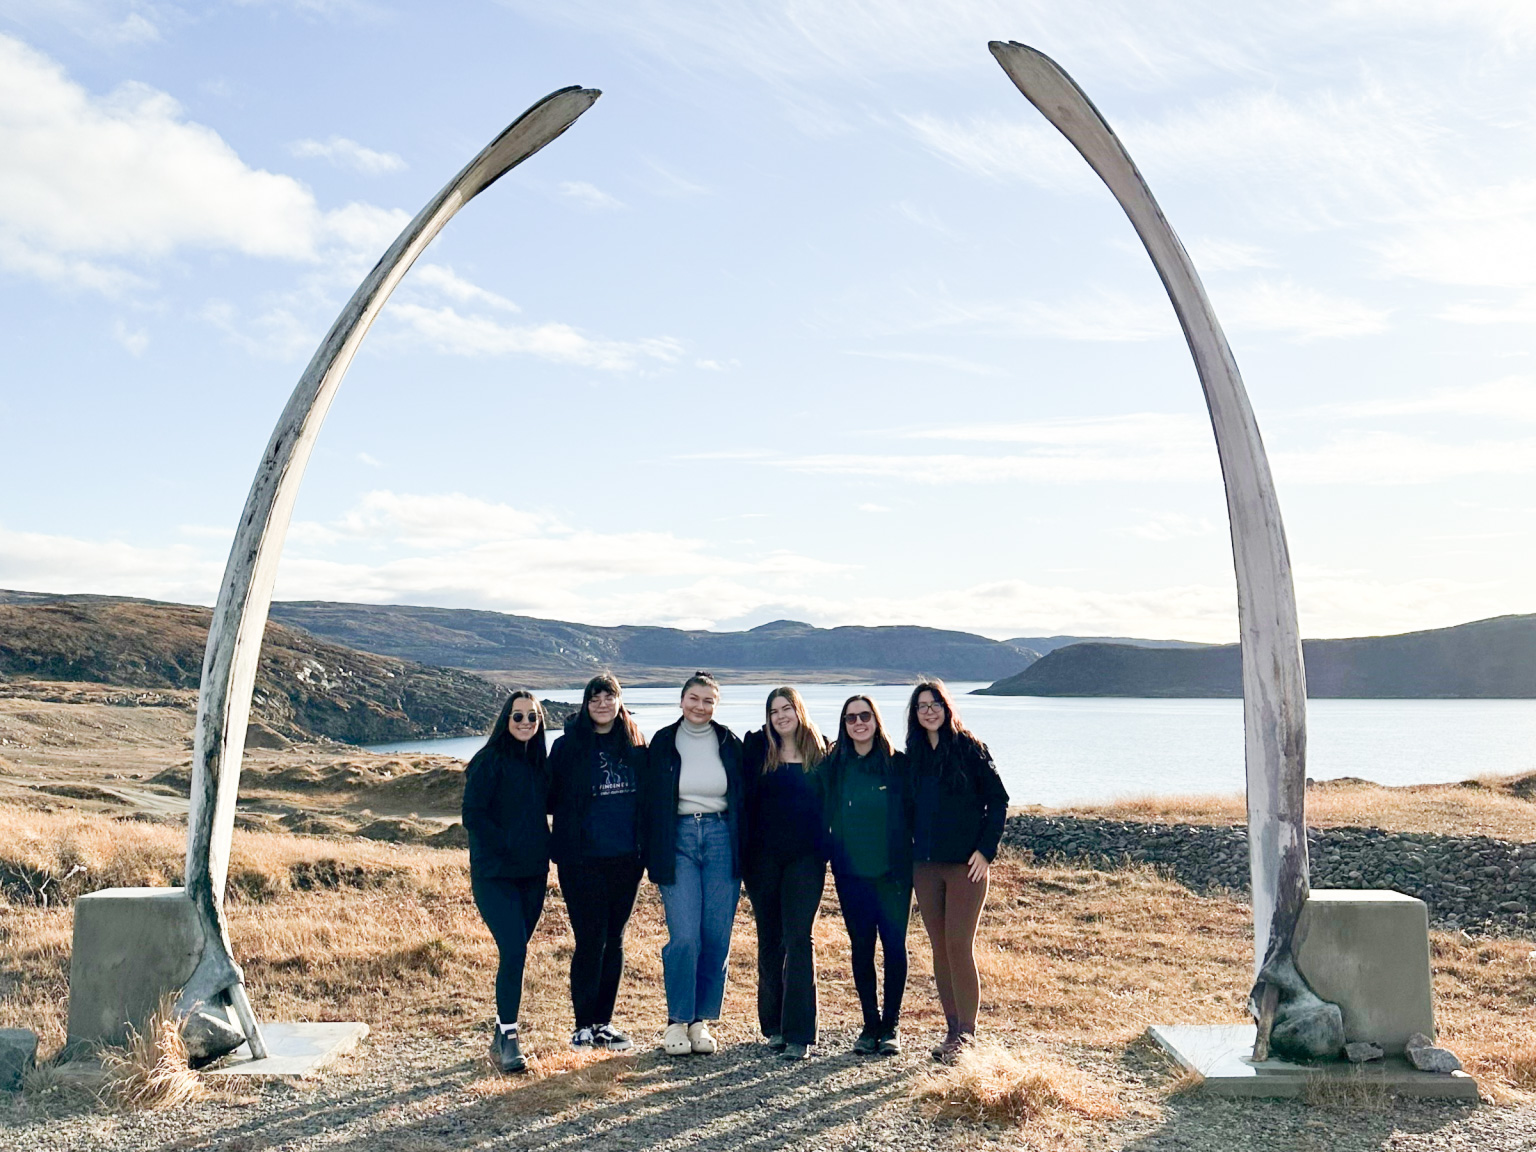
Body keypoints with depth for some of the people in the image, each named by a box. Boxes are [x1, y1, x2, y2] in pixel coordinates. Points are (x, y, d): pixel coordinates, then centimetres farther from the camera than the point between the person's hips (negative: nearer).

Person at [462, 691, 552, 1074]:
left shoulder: (540, 763, 10)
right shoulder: (489, 762, -8)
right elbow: (472, 816, -12)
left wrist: (542, 852, 6)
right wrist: (508, 848, -14)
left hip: (533, 874, 6)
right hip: (494, 874, -6)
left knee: (515, 953, 9)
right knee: (513, 951, -15)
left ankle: (502, 1036, 21)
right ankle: (508, 1038, -6)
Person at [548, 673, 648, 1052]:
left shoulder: (636, 745, 7)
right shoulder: (568, 746, -3)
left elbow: (647, 796, 13)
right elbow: (552, 797, -2)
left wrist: (646, 847, 7)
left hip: (626, 857, 4)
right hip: (583, 859, -4)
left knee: (614, 940, 10)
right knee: (590, 940, -4)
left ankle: (604, 1022, 21)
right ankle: (584, 1025, 9)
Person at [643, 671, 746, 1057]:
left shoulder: (729, 743, 5)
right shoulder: (663, 743, 2)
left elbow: (743, 800, 10)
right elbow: (653, 803, 5)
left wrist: (744, 853, 5)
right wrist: (655, 858, 1)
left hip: (722, 838, 2)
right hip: (678, 840, -1)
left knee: (717, 937, 2)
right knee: (684, 937, -9)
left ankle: (701, 1020, 15)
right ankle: (677, 1020, 6)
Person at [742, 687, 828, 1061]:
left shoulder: (820, 753, 5)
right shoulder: (757, 748, 3)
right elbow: (745, 798, 2)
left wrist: (825, 848, 0)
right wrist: (744, 852, -4)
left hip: (806, 857, -1)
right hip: (764, 857, 1)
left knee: (799, 939, -7)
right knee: (770, 941, 9)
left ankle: (799, 1034, -4)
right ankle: (773, 1025, 22)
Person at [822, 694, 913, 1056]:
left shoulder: (898, 764, -1)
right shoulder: (833, 767, 4)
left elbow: (914, 815, 2)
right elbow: (825, 817, 11)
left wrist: (915, 867, -1)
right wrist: (828, 857, 4)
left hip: (893, 872, -1)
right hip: (851, 874, 2)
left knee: (895, 946, 1)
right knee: (861, 948, 7)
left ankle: (890, 1026, 13)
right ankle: (870, 1025, 18)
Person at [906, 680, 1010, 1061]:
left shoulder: (970, 749, -5)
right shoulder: (913, 755, 9)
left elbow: (998, 799, -3)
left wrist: (985, 849, -9)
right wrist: (910, 855, 9)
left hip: (966, 865, -5)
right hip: (925, 867, 5)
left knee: (959, 947, -7)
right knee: (940, 949, 8)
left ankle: (967, 1031, 2)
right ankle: (953, 1028, 17)